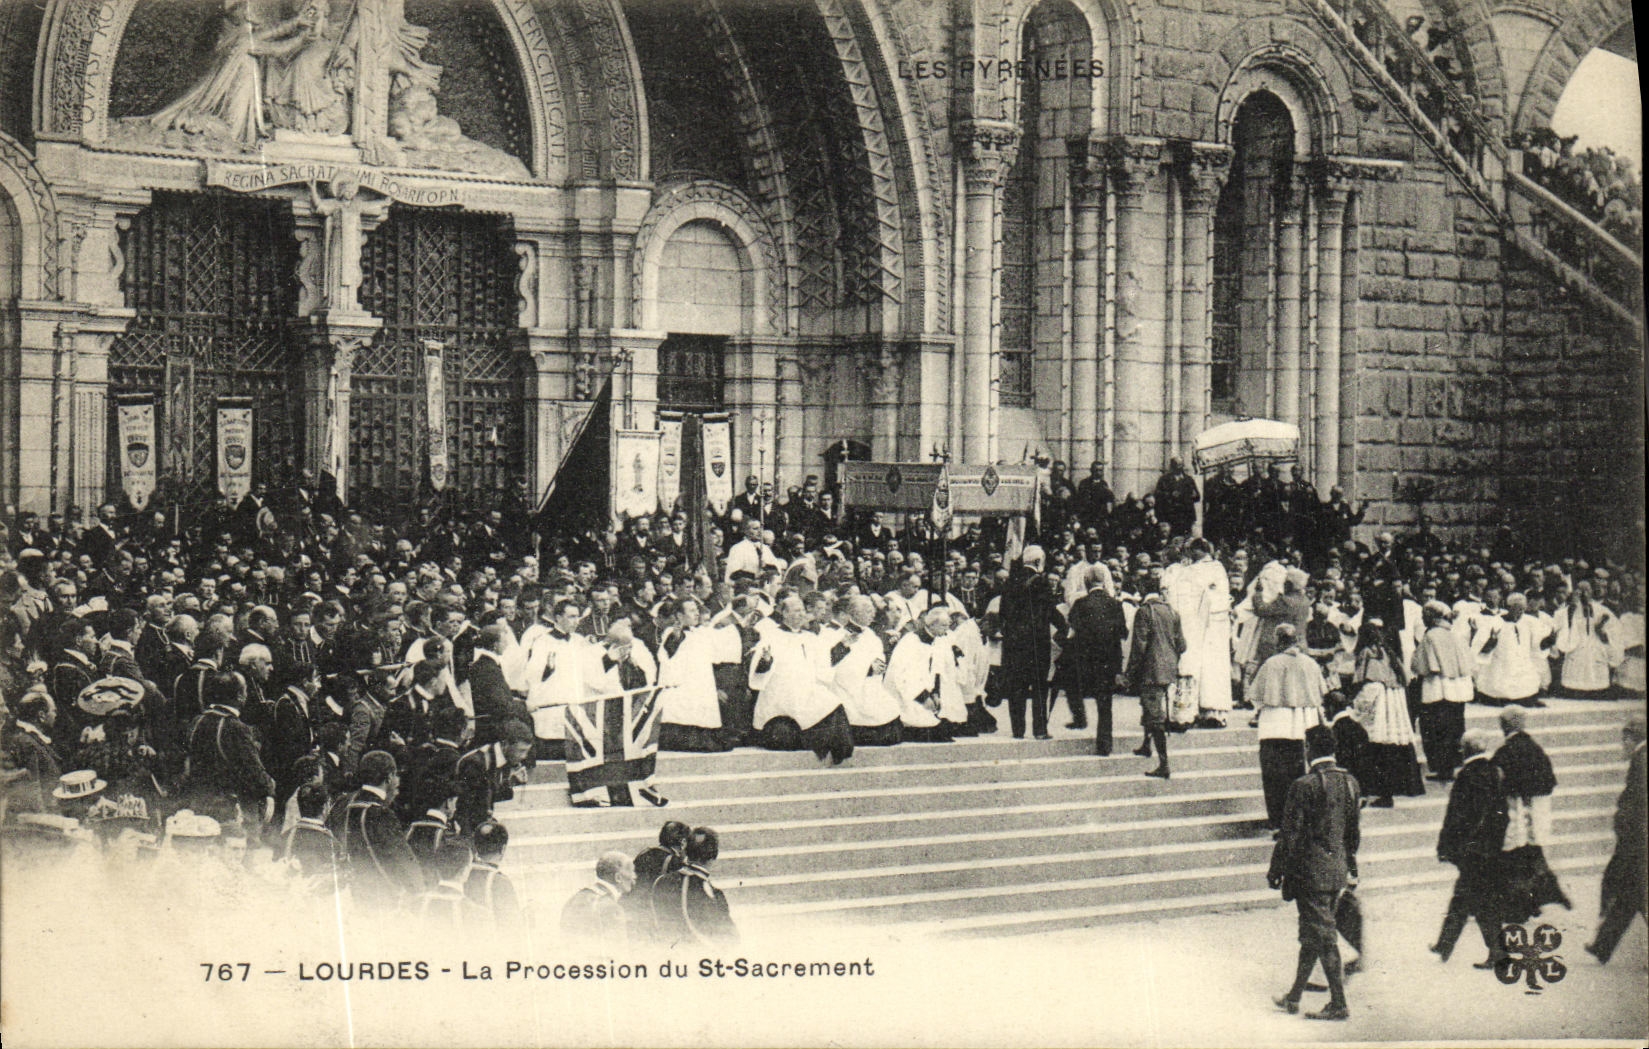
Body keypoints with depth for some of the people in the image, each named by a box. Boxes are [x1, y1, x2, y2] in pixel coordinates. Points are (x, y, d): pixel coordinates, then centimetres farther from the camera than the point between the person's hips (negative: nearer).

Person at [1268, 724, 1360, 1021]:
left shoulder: (1304, 785, -16)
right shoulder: (1349, 782, 5)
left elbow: (1291, 835, -14)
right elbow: (1354, 832, 13)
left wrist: (1277, 871, -6)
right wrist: (1351, 867, 22)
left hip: (1310, 871, -7)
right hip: (1337, 871, 7)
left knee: (1322, 935, -3)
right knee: (1313, 934, 15)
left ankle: (1339, 1004, -3)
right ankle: (1294, 997, 25)